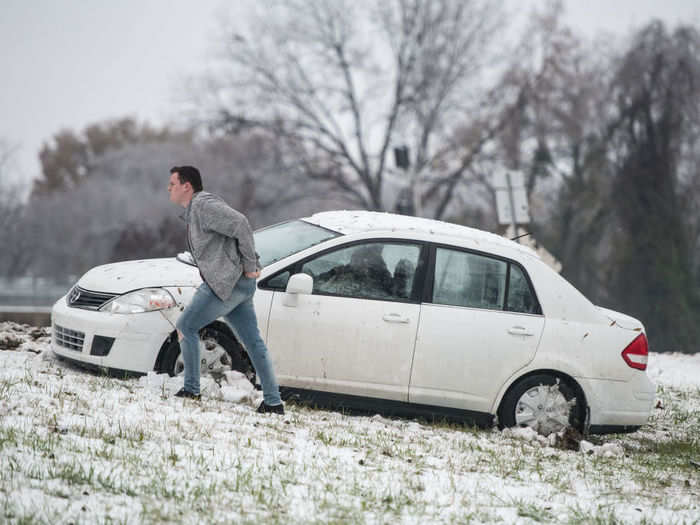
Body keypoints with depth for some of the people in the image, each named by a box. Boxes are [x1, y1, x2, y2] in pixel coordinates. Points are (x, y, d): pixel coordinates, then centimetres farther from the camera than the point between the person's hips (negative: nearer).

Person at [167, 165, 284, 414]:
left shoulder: (203, 205, -11)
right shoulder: (194, 210, 22)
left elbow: (240, 224, -23)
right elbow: (239, 229, 25)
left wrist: (250, 266, -19)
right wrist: (251, 265, 13)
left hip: (226, 283, -10)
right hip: (240, 284, 10)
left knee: (185, 327, 0)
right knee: (254, 343, 9)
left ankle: (191, 390, 3)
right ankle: (274, 402, 9)